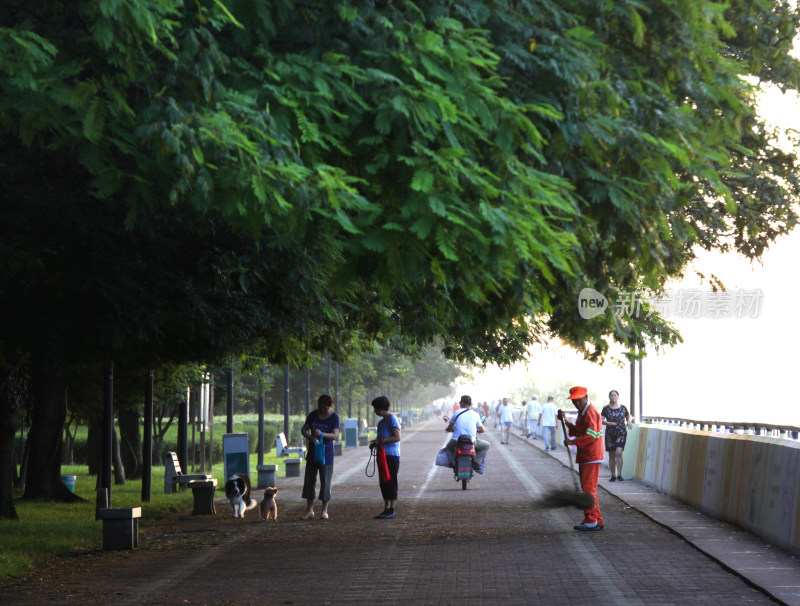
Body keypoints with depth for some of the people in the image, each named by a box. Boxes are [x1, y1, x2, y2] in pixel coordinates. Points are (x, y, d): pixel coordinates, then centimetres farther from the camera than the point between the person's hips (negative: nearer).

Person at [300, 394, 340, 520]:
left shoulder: (334, 417, -6)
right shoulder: (313, 415, 4)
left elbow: (335, 435, -15)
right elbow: (303, 429, 5)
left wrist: (322, 434, -32)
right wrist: (309, 437, -17)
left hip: (326, 454, -4)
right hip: (312, 453, 4)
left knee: (325, 482, -2)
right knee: (309, 481, 4)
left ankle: (324, 511, 6)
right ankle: (310, 510, 11)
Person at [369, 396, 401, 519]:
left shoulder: (392, 420, -9)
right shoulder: (381, 422, 18)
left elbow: (397, 437, -17)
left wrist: (381, 440, -20)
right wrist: (375, 443, 8)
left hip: (392, 456, -9)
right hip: (383, 456, 9)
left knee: (391, 482, -8)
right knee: (383, 483, 9)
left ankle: (391, 511, -7)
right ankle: (387, 509, 13)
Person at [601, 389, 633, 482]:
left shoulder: (623, 408, 4)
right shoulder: (606, 408, 1)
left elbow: (629, 416, 18)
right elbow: (601, 420, -3)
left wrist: (629, 421, -4)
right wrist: (609, 423, -21)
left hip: (621, 433, -1)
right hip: (610, 434, 1)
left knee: (619, 453, -17)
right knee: (611, 456, 5)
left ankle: (619, 474, -13)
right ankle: (613, 475, 16)